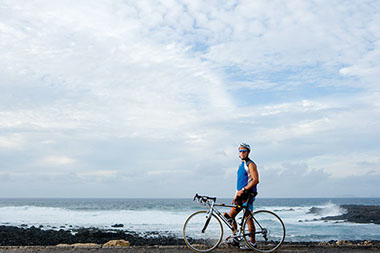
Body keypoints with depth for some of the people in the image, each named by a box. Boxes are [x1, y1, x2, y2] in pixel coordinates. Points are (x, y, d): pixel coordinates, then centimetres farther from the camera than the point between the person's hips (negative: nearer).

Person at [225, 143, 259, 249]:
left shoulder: (250, 164, -7)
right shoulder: (241, 165, 19)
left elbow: (255, 180, -17)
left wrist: (243, 190, -21)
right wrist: (236, 196, 20)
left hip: (248, 194, -9)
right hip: (241, 195, 9)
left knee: (248, 218, -7)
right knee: (230, 216, 5)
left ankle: (253, 243, 0)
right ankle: (235, 238, 14)